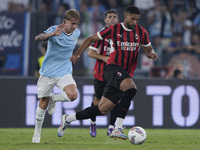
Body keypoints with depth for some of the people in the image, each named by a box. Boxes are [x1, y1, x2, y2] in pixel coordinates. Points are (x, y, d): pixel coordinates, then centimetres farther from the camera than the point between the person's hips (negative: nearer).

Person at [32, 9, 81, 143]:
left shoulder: (76, 33, 1)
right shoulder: (54, 30, -15)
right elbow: (38, 37, -35)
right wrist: (53, 34, -51)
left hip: (64, 72, 3)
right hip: (48, 72, -3)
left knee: (73, 95, -23)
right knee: (43, 103, 4)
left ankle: (54, 99, 9)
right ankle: (37, 132, 25)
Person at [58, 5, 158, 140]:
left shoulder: (141, 32, 8)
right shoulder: (114, 30, -1)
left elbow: (148, 49, 20)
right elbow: (91, 39, 9)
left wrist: (151, 53, -4)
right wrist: (77, 54, 2)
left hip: (126, 75, 5)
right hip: (113, 67, -5)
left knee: (102, 110, 4)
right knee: (131, 88, -36)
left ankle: (68, 119, 24)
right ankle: (118, 128, -39)